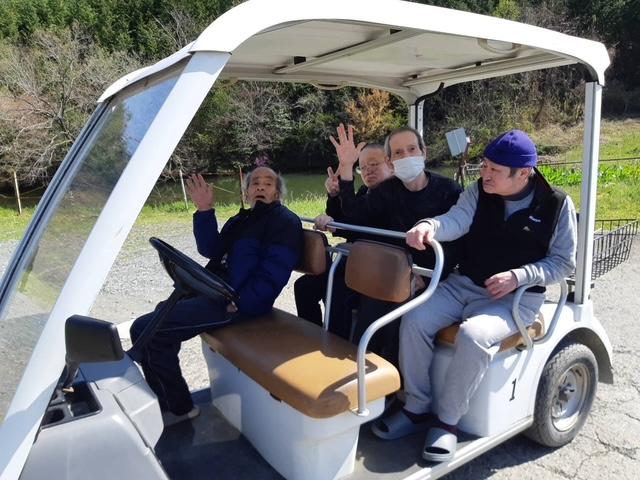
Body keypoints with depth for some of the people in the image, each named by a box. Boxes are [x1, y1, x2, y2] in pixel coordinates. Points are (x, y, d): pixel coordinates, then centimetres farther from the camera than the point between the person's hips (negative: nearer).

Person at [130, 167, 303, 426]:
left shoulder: (284, 222, -5)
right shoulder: (240, 220, 22)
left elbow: (273, 274, -16)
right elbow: (211, 250, 10)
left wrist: (237, 303, -22)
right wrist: (205, 211, -1)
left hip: (236, 302, -10)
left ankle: (179, 407, 1)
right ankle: (167, 401, 22)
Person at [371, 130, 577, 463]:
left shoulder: (557, 204, -4)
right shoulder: (479, 192, 2)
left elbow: (564, 262, -2)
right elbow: (457, 220, -17)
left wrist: (518, 276, -18)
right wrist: (430, 226, -40)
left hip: (517, 297, -3)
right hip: (464, 284, 4)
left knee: (473, 336, -33)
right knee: (414, 320, -19)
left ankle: (447, 420, -11)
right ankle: (417, 409, -3)